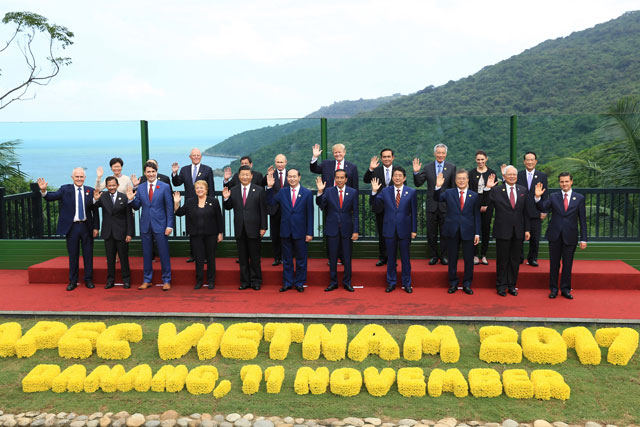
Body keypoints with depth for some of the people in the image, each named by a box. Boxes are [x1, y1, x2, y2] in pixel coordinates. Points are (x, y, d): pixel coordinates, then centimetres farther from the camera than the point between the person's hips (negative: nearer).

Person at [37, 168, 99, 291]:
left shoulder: (90, 191, 3)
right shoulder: (65, 189, 1)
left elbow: (95, 211, 3)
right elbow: (51, 197, -12)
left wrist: (96, 227, -1)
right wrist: (43, 190, -33)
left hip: (87, 227, 1)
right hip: (72, 227, -1)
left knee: (88, 255, 8)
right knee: (73, 255, 8)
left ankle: (88, 280, 19)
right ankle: (73, 281, 19)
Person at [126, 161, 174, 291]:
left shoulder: (165, 187, -2)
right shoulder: (140, 188, 7)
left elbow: (169, 208, -3)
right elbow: (137, 206, 8)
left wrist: (169, 225, -8)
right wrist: (131, 199, -12)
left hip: (160, 225, -3)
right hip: (145, 225, 3)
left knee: (164, 253, 1)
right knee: (146, 254, 10)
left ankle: (166, 281, 11)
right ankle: (147, 280, 21)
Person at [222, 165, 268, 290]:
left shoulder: (259, 190, -1)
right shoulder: (233, 190, 6)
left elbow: (263, 210, -2)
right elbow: (228, 207, 9)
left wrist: (263, 227, -6)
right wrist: (226, 198, -12)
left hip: (253, 228, -3)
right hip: (239, 229, 3)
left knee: (255, 257, 5)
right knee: (242, 257, 10)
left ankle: (255, 281, 16)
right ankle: (245, 281, 19)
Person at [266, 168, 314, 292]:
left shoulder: (307, 193, -2)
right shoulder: (282, 193, 6)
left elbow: (310, 214, -3)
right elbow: (270, 203, 6)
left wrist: (309, 233, -7)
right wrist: (270, 187, -5)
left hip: (300, 232, -2)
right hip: (286, 232, 2)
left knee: (301, 259, 7)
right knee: (287, 259, 10)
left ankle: (299, 283, 19)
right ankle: (287, 283, 20)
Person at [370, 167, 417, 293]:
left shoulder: (411, 192, 0)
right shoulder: (385, 191, 3)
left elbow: (414, 212, 1)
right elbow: (376, 207, -2)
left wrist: (414, 230, -2)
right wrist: (374, 192, -14)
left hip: (404, 230, -1)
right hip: (390, 230, 1)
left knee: (405, 257, 7)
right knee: (391, 258, 10)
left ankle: (406, 283, 18)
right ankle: (391, 283, 21)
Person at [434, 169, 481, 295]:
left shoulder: (474, 196, 4)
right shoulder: (449, 193, 5)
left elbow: (477, 216, 3)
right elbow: (437, 198, -7)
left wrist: (477, 233, -1)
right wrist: (438, 187, -24)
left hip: (468, 231, 0)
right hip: (452, 231, 0)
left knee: (469, 259, 4)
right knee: (452, 259, 9)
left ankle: (467, 284, 17)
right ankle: (453, 283, 21)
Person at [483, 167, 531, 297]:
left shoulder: (523, 191, 7)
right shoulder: (496, 191, -4)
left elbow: (525, 211, 8)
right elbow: (484, 203, -11)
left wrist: (527, 229, 5)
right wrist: (487, 188, -23)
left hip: (518, 232, 3)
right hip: (503, 231, -3)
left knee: (515, 260, 10)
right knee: (502, 260, 6)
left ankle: (512, 286, 22)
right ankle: (501, 286, 17)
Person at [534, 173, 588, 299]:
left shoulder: (579, 198, 3)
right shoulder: (553, 197, 5)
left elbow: (582, 220, 2)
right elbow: (543, 208, -9)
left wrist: (583, 239, -2)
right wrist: (538, 197, -26)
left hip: (570, 237, 0)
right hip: (555, 236, 1)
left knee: (567, 264, 7)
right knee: (554, 264, 7)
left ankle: (565, 289, 19)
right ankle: (553, 289, 17)